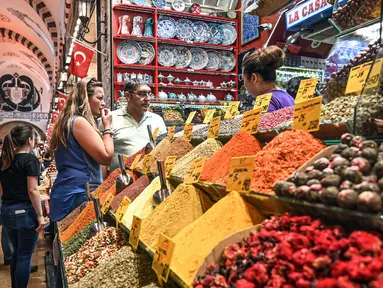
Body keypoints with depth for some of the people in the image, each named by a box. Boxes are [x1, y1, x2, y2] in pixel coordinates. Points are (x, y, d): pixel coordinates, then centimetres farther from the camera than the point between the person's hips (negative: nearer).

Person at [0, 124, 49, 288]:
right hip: (25, 211, -7)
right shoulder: (30, 159, -13)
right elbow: (32, 190, -17)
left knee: (17, 252, 21)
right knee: (25, 255, 5)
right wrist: (40, 216, -14)